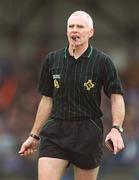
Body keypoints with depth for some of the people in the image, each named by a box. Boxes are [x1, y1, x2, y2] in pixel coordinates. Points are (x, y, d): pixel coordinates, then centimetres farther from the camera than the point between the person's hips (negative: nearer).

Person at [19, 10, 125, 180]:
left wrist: (116, 129, -19)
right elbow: (47, 100, 14)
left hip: (88, 133, -2)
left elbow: (116, 96, -3)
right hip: (55, 131, 2)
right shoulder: (52, 60, 7)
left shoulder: (102, 61, -2)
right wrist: (34, 135, 15)